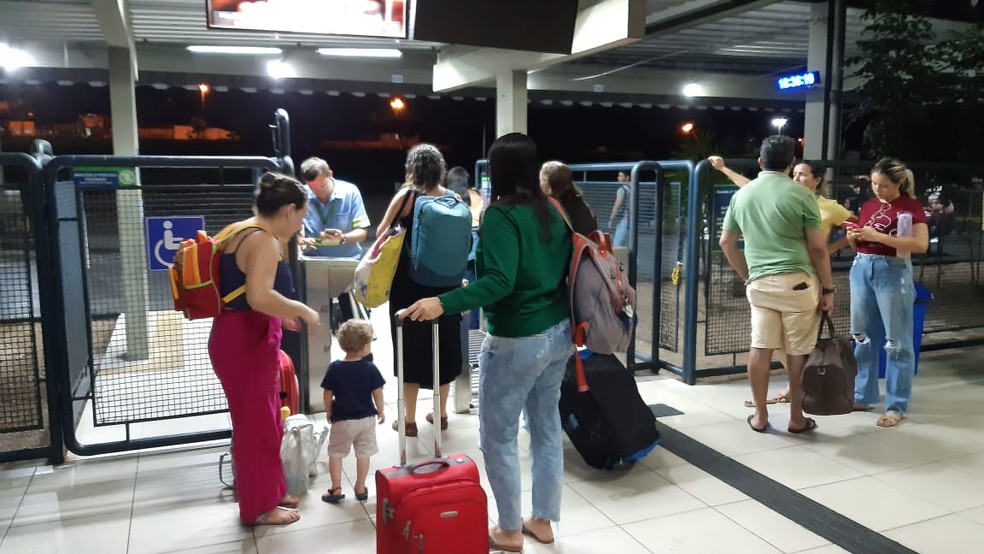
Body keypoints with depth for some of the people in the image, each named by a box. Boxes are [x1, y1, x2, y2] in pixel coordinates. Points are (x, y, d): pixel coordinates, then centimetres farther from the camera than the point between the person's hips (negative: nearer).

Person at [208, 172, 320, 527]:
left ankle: (269, 493, 33)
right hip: (245, 342, -10)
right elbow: (260, 297, -31)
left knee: (264, 421, 19)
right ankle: (259, 507, 17)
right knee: (256, 424, 3)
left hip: (245, 337, 10)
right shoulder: (264, 241, -18)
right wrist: (301, 310, -18)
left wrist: (284, 314, 18)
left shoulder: (245, 233, 13)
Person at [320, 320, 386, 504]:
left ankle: (336, 489, 13)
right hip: (366, 419, 0)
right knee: (363, 453, 12)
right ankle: (360, 489, 19)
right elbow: (377, 393, -7)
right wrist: (380, 411, 8)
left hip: (342, 420, 0)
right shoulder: (370, 368, -12)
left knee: (335, 453, 13)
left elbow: (328, 394, -4)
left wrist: (329, 412, 11)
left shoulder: (335, 368, -10)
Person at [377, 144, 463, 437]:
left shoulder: (406, 196, -9)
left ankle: (409, 420, 16)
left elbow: (381, 233, -4)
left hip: (409, 285, -3)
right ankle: (441, 413, 28)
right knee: (443, 346, 15)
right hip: (444, 284, 3)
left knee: (411, 348, 7)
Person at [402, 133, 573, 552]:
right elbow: (570, 267, 10)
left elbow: (500, 282, -28)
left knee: (498, 436, 8)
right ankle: (542, 520, 31)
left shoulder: (500, 215, -17)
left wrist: (443, 303, -33)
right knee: (547, 426, 18)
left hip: (517, 341, -8)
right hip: (559, 333, 8)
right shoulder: (553, 211, 5)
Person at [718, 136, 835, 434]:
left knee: (760, 348, 8)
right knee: (798, 352, 7)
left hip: (759, 283, 4)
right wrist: (828, 288, 1)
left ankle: (760, 416, 17)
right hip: (797, 282, -3)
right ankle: (797, 418, 18)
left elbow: (726, 243, 13)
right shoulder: (800, 194, -6)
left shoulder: (742, 194, 7)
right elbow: (818, 248, -7)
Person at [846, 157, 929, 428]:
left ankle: (896, 406, 7)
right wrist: (852, 237, -4)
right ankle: (863, 395, 23)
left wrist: (879, 236, -22)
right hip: (862, 269, 6)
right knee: (863, 336, 12)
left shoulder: (911, 205, -4)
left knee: (897, 341, 0)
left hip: (893, 272, -6)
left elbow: (921, 244, -17)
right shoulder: (868, 205, 12)